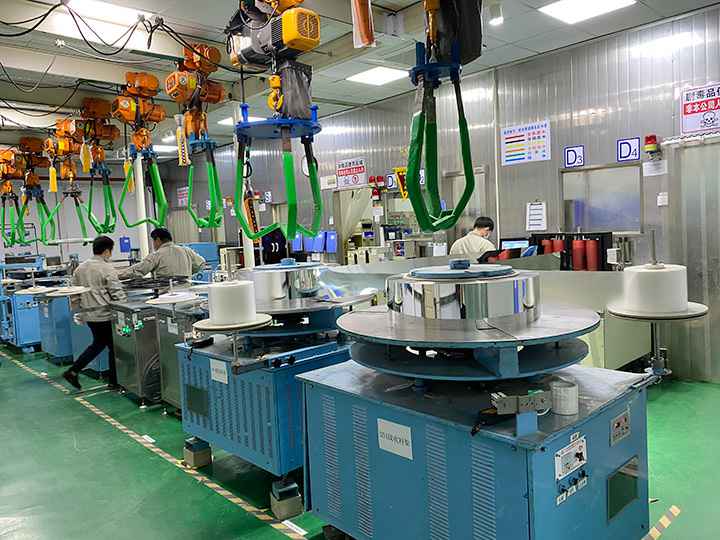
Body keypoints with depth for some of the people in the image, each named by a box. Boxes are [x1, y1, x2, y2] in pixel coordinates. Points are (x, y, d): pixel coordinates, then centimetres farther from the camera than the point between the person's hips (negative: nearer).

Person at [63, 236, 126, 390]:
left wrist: (78, 313, 23)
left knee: (98, 343, 23)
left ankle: (73, 371, 17)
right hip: (105, 314, -7)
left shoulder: (80, 268, 7)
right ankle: (114, 381, 15)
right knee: (113, 347, 8)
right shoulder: (107, 269, -14)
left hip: (88, 314, 7)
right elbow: (118, 294, -15)